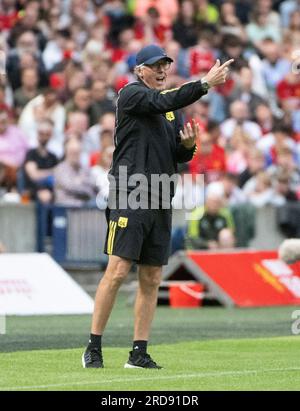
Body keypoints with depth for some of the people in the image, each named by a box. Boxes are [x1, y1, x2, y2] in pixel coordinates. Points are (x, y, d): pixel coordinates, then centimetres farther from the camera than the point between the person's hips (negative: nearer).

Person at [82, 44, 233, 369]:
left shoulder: (172, 108, 19)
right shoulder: (131, 95, -3)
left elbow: (179, 157, 19)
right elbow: (163, 102, -23)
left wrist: (188, 145, -4)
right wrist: (205, 83, -29)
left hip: (160, 202, 7)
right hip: (129, 196, -7)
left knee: (151, 279, 5)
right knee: (117, 271, -13)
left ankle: (139, 353, 9)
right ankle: (94, 348, -8)